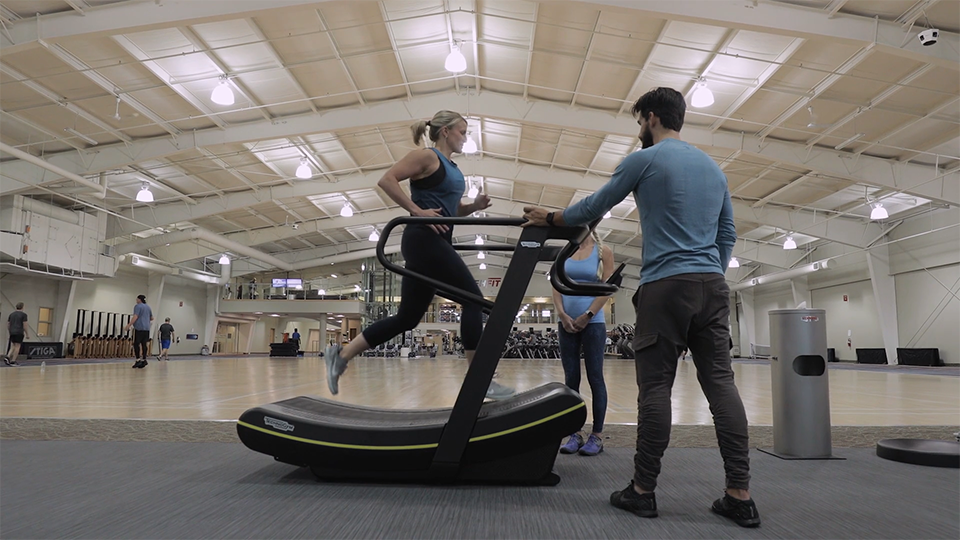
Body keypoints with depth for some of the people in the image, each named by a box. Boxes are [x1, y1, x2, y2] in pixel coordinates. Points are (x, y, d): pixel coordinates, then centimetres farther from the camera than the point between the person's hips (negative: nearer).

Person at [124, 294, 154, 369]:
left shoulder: (138, 306, -4)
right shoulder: (148, 307, 18)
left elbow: (135, 317, -15)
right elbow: (152, 318, 23)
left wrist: (128, 325, -16)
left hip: (139, 328, -7)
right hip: (147, 328, 7)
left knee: (136, 344, -5)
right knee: (144, 344, 6)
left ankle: (138, 360, -9)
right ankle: (144, 360, 4)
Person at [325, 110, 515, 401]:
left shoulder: (452, 168, 22)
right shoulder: (427, 156, -5)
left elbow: (452, 210, 27)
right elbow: (387, 180, -14)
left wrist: (474, 206, 7)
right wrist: (417, 211, -20)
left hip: (437, 242, 10)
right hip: (424, 240, -10)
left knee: (408, 316, 8)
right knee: (473, 298, -10)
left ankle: (341, 355, 15)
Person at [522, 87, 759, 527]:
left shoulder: (644, 160, 0)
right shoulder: (712, 166, 20)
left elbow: (594, 207, 8)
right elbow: (727, 236, 20)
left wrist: (548, 219, 22)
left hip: (665, 286, -6)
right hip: (713, 287, 6)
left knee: (655, 388, -3)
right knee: (721, 383, 3)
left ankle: (643, 490, 4)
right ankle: (740, 495, 4)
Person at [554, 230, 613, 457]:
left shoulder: (603, 252, 1)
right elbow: (557, 286, 5)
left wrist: (587, 316, -12)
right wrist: (562, 314, -8)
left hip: (593, 323, -3)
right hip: (567, 324, 4)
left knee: (595, 377, 0)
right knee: (571, 379, 5)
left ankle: (597, 435, 7)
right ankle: (574, 434, 13)